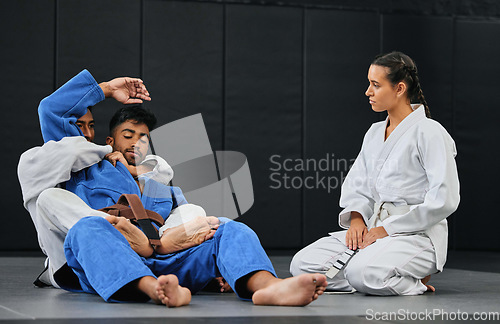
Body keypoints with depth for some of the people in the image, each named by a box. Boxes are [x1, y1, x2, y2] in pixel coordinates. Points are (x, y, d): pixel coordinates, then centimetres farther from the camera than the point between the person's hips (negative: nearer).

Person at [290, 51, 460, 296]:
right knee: (302, 263, -10)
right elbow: (356, 184, 20)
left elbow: (444, 200, -16)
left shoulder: (430, 133, -8)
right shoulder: (374, 133, 17)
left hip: (418, 235, -8)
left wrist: (388, 229, -15)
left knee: (363, 273, -36)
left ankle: (413, 283, -7)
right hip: (375, 231, 8)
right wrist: (357, 218, -4)